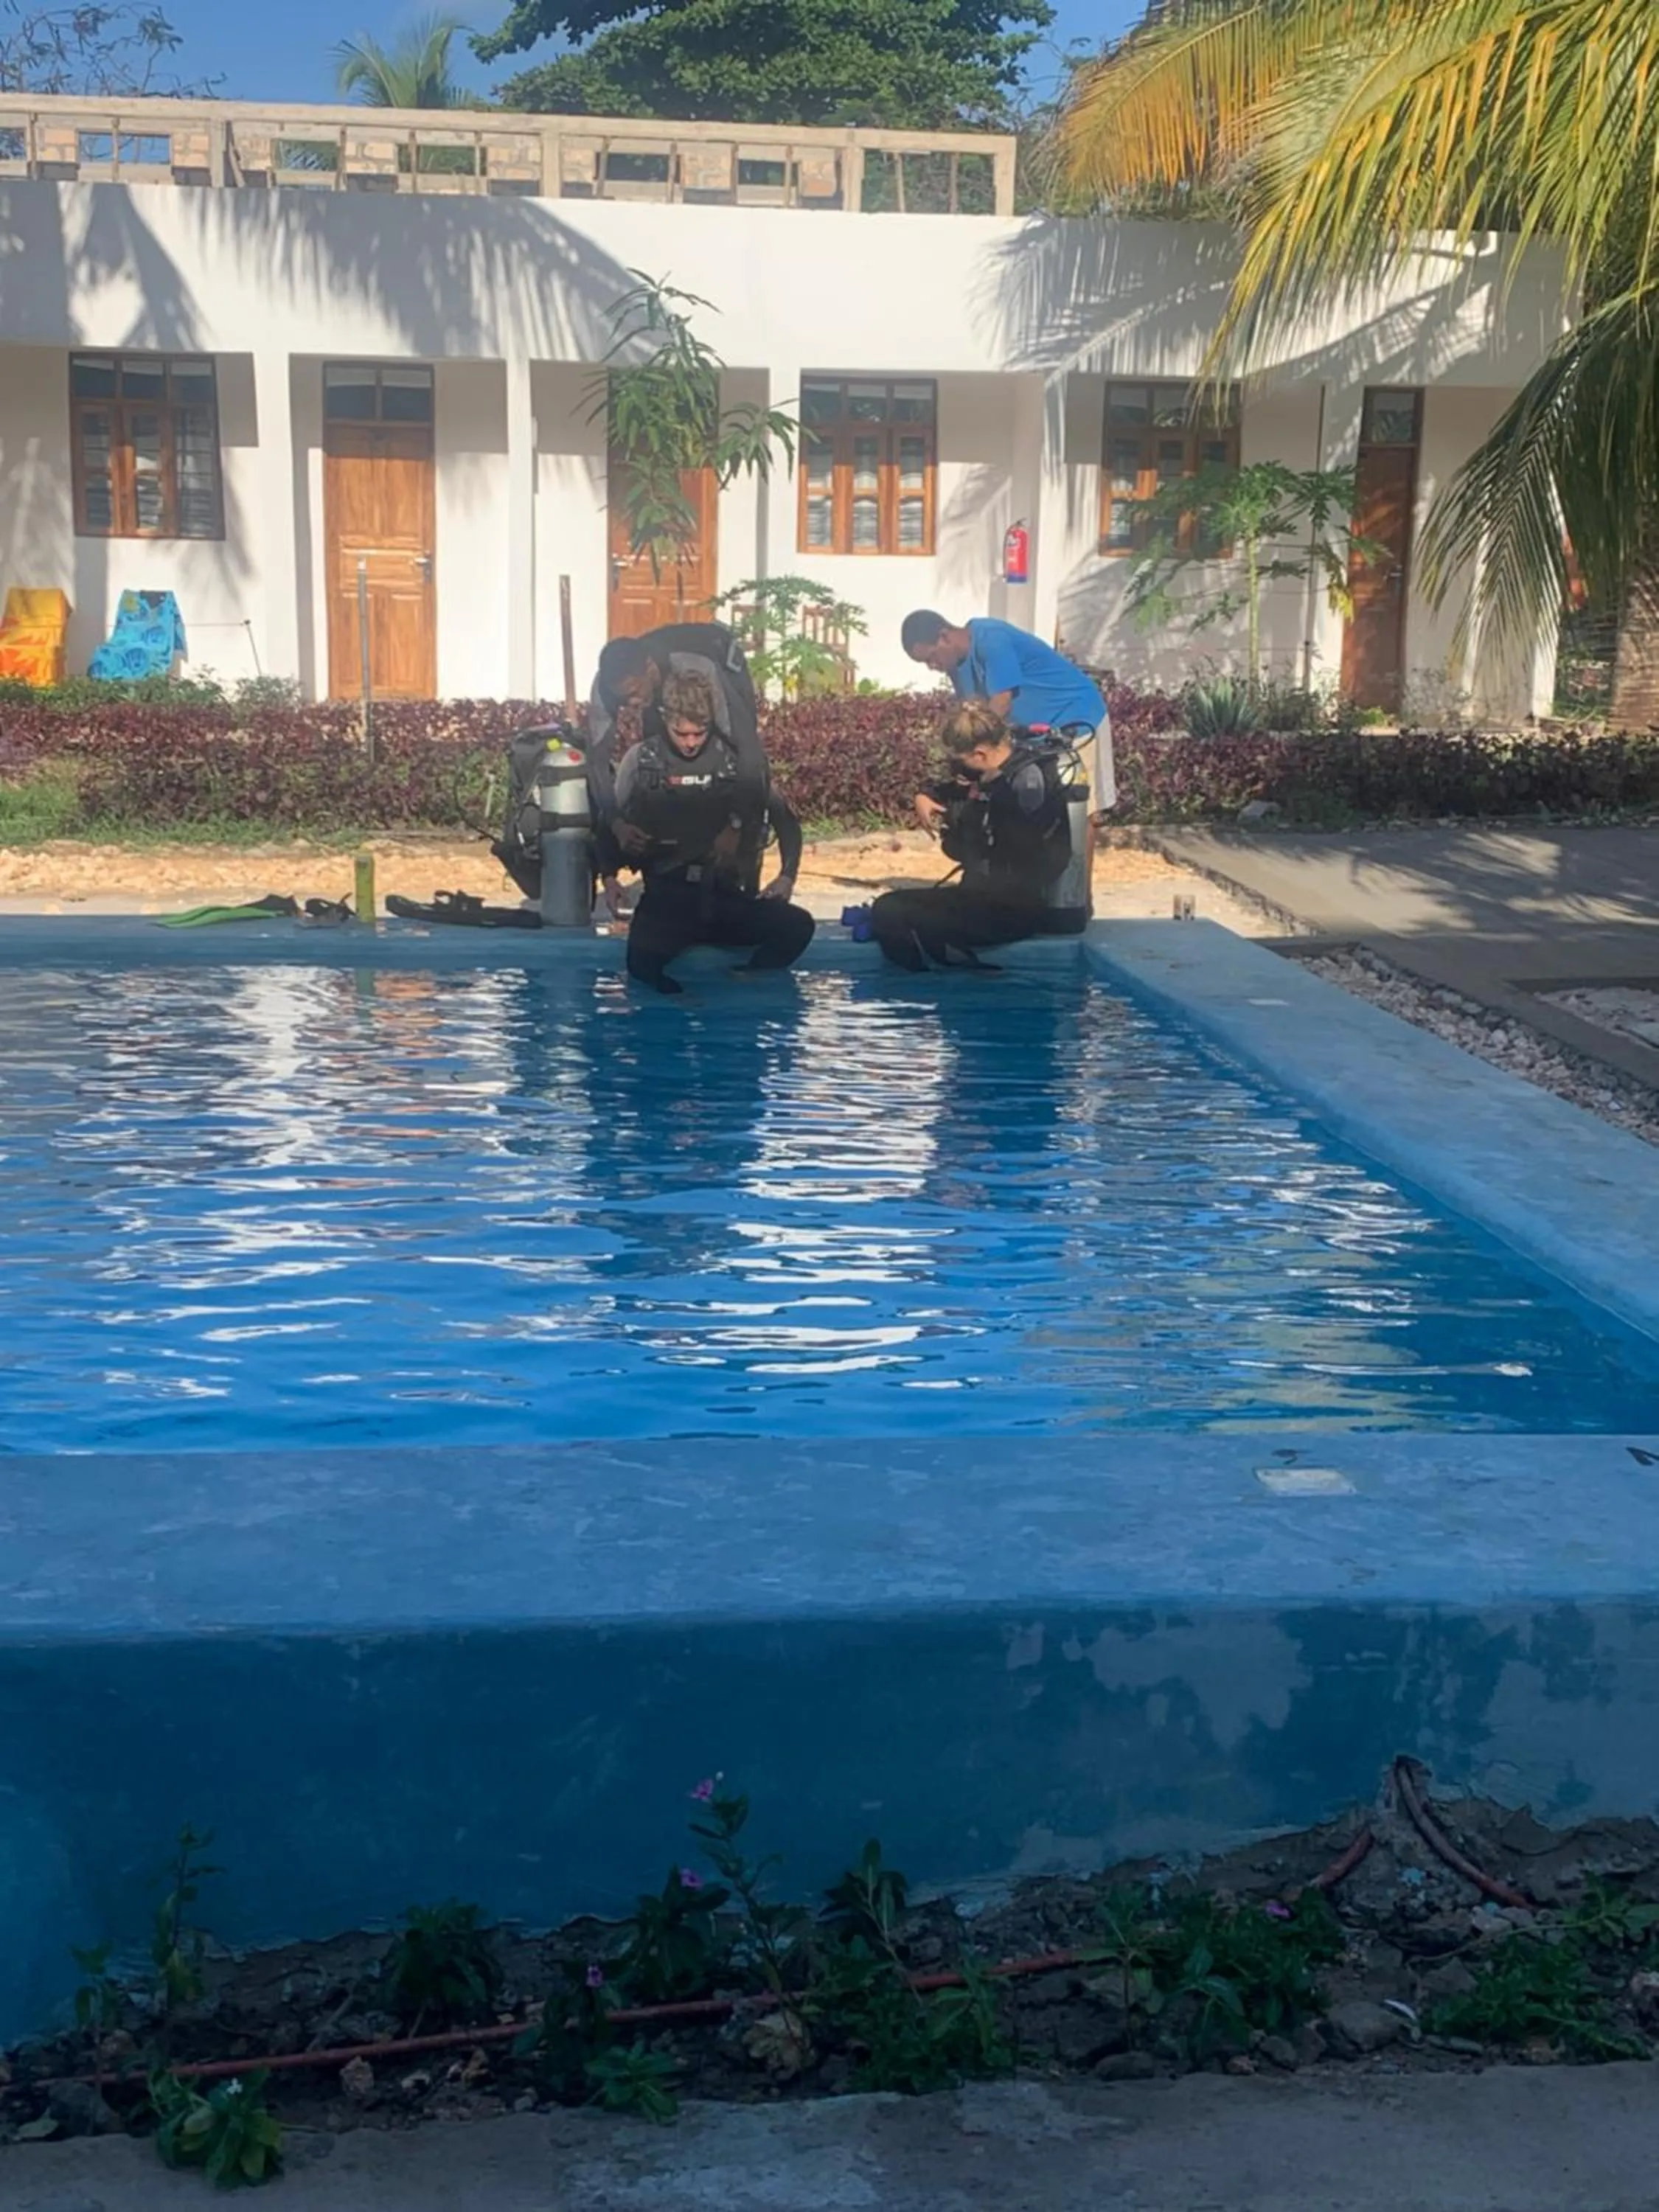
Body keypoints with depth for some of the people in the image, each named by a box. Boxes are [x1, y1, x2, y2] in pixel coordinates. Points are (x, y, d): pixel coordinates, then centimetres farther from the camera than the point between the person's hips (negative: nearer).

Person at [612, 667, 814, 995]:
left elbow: (784, 818, 14)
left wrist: (787, 876, 1)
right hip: (666, 897, -2)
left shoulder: (735, 759, 4)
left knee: (797, 926, -26)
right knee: (643, 963, -36)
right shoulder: (641, 759, 3)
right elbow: (610, 823, 12)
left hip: (724, 897, 2)